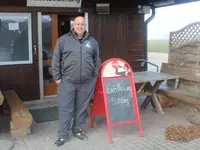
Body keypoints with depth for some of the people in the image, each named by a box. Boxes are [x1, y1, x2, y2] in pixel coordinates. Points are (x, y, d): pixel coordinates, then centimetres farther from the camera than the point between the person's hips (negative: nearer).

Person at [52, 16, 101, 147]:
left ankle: (78, 130, 29)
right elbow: (56, 60, 2)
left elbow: (97, 60, 14)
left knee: (82, 108, 12)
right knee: (65, 108, 3)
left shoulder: (92, 41, 8)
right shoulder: (63, 40, 0)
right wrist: (57, 77, -1)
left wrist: (95, 76, 9)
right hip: (67, 81, -2)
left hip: (87, 82, 2)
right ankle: (63, 135, 14)